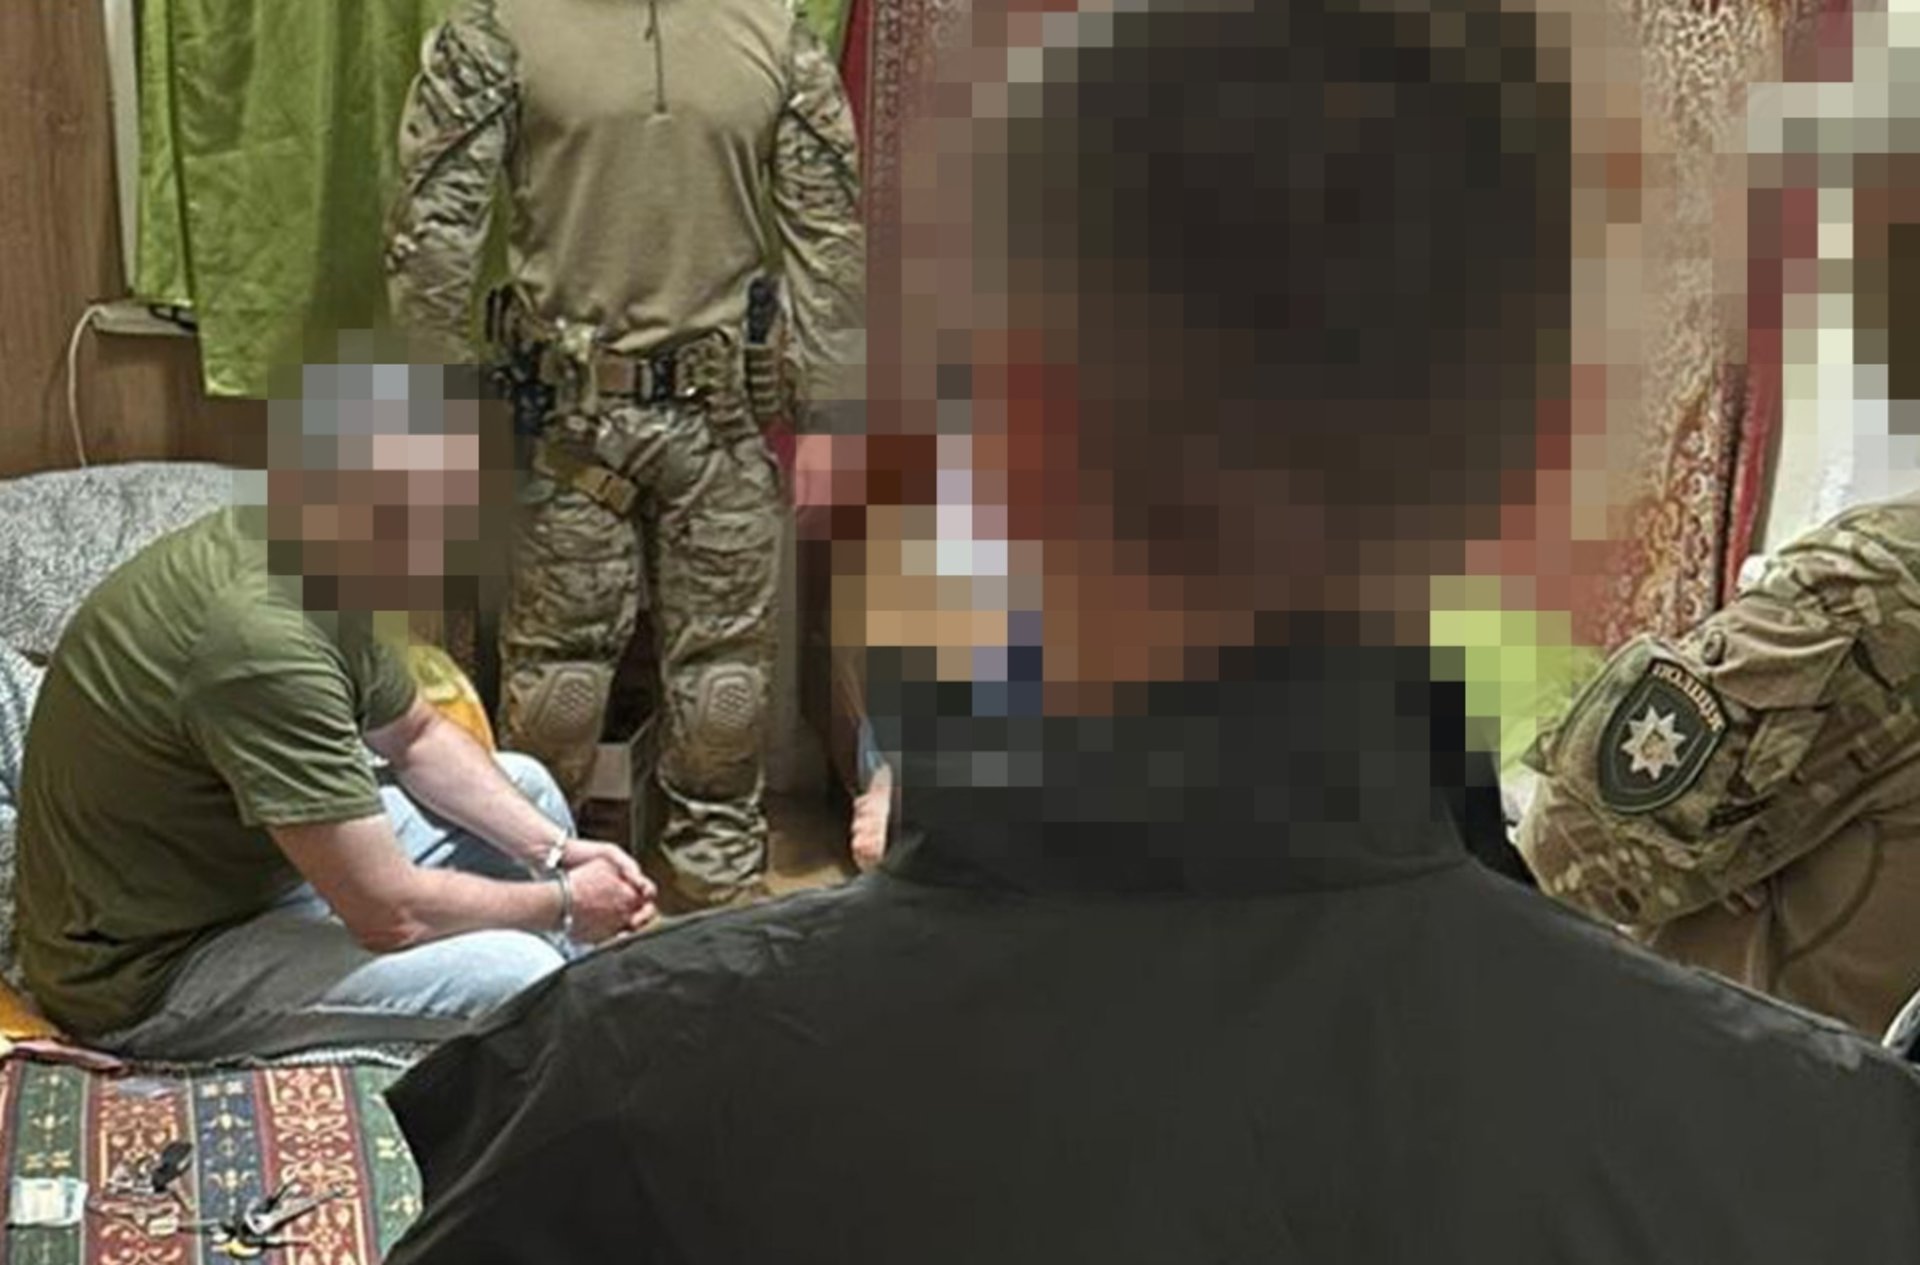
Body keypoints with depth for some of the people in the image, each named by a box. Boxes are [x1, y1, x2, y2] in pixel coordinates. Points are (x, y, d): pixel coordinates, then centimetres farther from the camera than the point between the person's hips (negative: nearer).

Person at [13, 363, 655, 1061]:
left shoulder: (325, 572, -5)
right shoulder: (259, 638, -34)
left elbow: (418, 738, 12)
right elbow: (390, 914, -30)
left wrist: (557, 849, -1)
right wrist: (565, 905, -13)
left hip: (243, 863, 10)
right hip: (149, 974, -10)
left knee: (526, 788, 14)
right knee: (516, 976, -24)